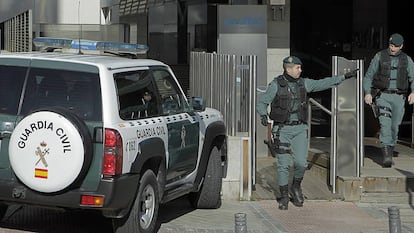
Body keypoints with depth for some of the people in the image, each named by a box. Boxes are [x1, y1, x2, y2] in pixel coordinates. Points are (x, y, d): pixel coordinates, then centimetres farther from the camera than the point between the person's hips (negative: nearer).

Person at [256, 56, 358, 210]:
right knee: (283, 165, -4)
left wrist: (345, 76, 10)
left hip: (300, 129, 3)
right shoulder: (276, 85, -6)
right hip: (282, 129, -3)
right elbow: (261, 103, -7)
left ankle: (296, 187, 21)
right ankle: (284, 197, 9)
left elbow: (324, 83, 11)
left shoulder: (303, 83, 6)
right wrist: (263, 115, -27)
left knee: (301, 163, -7)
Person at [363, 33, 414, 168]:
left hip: (398, 97, 3)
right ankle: (386, 155, -27)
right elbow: (368, 76, 2)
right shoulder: (379, 56, 0)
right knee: (385, 123, -19)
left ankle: (390, 149, 35)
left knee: (394, 126, 10)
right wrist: (367, 93, -11)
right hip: (382, 96, -3)